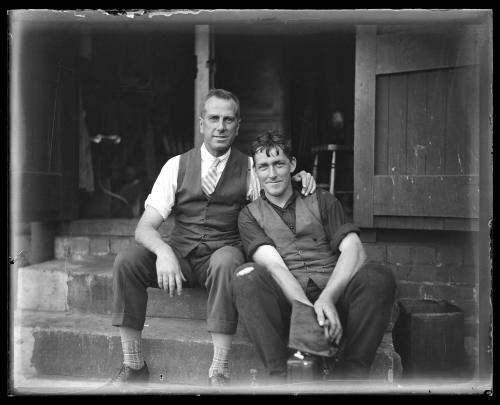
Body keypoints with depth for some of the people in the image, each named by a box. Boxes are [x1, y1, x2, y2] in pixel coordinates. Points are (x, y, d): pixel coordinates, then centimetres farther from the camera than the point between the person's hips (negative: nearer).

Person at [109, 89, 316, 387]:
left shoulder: (250, 167, 5)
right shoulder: (177, 165, 4)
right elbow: (146, 226, -3)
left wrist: (301, 180, -13)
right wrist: (163, 252, -26)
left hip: (224, 253, -1)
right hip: (179, 253, 2)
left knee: (225, 261, -36)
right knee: (127, 260, -24)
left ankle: (219, 371, -26)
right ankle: (134, 367, -10)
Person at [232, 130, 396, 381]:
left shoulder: (322, 201, 19)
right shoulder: (250, 215, 16)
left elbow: (353, 250, 3)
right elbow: (273, 264, -2)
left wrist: (327, 299, -16)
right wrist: (307, 309, -21)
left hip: (333, 292, 1)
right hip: (286, 299, -1)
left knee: (378, 276, -27)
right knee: (246, 276, -30)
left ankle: (350, 375, -25)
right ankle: (281, 375, -31)